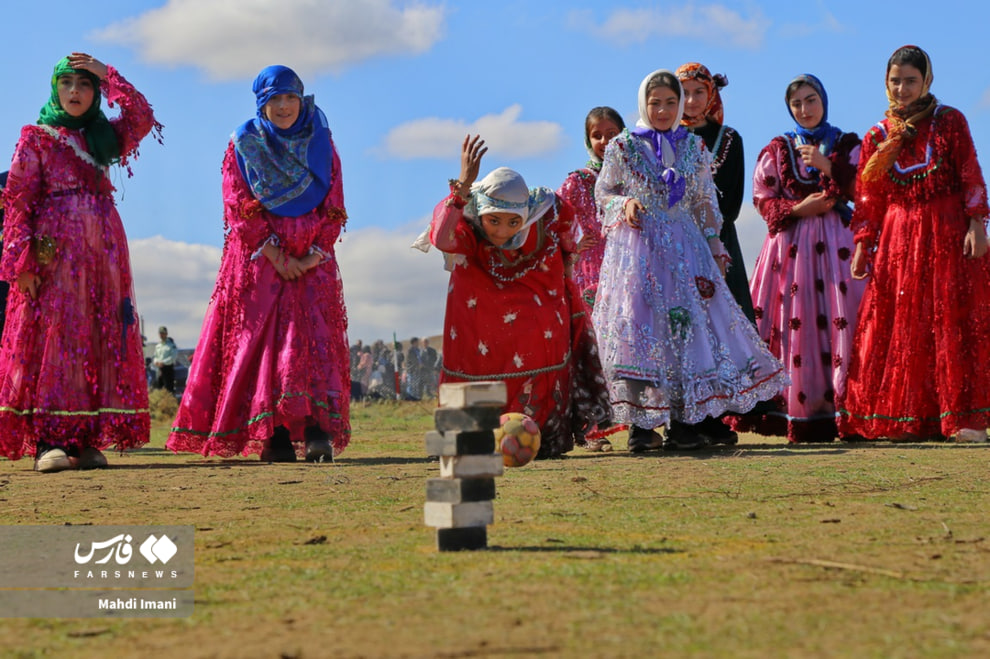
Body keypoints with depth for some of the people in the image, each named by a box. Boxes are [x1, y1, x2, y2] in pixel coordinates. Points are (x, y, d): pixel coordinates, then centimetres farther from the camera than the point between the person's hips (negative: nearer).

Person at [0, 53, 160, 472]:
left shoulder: (103, 136, 19)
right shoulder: (35, 138, 6)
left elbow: (143, 119, 3)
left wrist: (107, 75, 2)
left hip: (102, 248, 5)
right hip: (54, 247, -5)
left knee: (100, 337, -1)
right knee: (52, 334, -11)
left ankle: (85, 439, 0)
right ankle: (47, 440, -14)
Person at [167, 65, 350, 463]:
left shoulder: (320, 143, 9)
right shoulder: (244, 144, 3)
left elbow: (334, 206, 6)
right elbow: (239, 208, -3)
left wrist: (316, 253, -7)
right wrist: (276, 256, -10)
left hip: (312, 261, 2)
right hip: (259, 260, -1)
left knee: (315, 337, -9)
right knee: (262, 336, -7)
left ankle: (317, 431, -15)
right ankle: (274, 437, -7)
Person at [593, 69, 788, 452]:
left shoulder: (694, 147, 10)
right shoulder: (623, 147, 3)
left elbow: (705, 203, 13)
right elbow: (602, 193, 8)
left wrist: (716, 249, 8)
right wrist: (624, 204, -13)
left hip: (685, 247, 3)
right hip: (638, 247, -3)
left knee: (690, 324, -2)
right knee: (638, 327, -7)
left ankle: (686, 420, 3)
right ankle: (641, 424, -5)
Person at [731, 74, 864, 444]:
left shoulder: (847, 145, 12)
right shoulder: (778, 149, 13)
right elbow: (762, 199, 6)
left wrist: (828, 166, -11)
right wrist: (798, 209, -9)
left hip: (836, 242, 0)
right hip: (790, 243, 0)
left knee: (842, 321, -11)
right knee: (792, 322, -7)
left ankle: (841, 409, -10)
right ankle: (797, 414, -5)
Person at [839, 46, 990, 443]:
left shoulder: (949, 122, 3)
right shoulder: (877, 137, 11)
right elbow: (868, 200, 12)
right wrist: (862, 246, 6)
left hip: (948, 233, -3)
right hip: (897, 238, 3)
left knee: (953, 319, -7)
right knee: (896, 325, 1)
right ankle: (899, 417, 6)